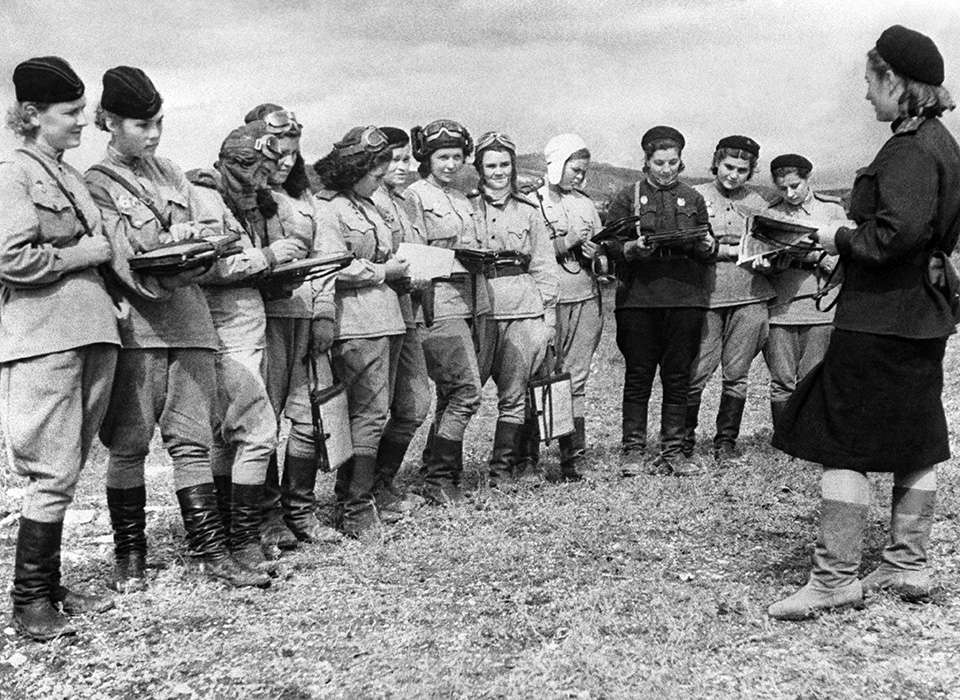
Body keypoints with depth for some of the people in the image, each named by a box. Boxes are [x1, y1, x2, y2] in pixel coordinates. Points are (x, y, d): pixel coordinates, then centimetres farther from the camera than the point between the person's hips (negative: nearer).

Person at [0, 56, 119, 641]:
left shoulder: (71, 176, 20)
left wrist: (112, 295, 11)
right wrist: (88, 252, -8)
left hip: (92, 332, 8)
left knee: (68, 472, 11)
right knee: (56, 474, -7)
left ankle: (50, 585, 21)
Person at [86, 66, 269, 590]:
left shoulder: (171, 174, 18)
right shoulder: (96, 184, 1)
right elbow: (119, 255, -10)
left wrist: (204, 235, -7)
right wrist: (179, 240, -23)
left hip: (189, 319, 5)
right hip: (136, 323, -4)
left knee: (191, 439, 4)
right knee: (129, 444, 1)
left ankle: (211, 551, 7)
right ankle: (130, 555, 13)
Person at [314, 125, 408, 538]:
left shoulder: (366, 204, 23)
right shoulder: (328, 207, -7)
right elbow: (334, 269, -17)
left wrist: (402, 267, 15)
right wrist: (386, 271, -10)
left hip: (386, 318, 9)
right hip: (357, 322, -9)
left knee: (375, 412, 9)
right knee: (370, 413, -10)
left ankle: (353, 496, 16)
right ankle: (355, 510, -3)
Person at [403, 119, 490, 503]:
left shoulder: (462, 199, 21)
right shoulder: (414, 196, -4)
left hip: (469, 304, 8)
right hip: (438, 303, -8)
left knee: (452, 393, 10)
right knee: (467, 391, -12)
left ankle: (438, 472, 19)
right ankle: (439, 479, -3)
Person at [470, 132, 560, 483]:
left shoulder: (529, 211, 13)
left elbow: (544, 268, 12)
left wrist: (548, 317, 6)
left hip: (523, 308, 2)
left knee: (513, 394, 2)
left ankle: (502, 468, 10)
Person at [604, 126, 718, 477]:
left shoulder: (693, 198, 16)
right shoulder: (627, 197, 8)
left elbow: (710, 251, 15)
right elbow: (610, 245, 2)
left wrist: (708, 246, -7)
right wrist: (632, 248, -17)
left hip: (686, 299, 2)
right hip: (639, 297, -2)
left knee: (678, 377, 3)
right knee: (638, 376, 0)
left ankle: (672, 452, 10)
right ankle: (633, 452, 7)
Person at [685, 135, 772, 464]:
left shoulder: (757, 203, 15)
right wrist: (733, 250, -11)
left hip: (750, 297, 3)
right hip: (706, 296, -2)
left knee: (736, 375, 3)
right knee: (696, 373, -5)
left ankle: (726, 442, 15)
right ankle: (684, 436, 14)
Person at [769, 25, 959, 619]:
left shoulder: (910, 150, -17)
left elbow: (896, 236, -26)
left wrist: (841, 239, -10)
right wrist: (853, 234, 12)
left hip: (881, 319, -10)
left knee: (842, 444, -4)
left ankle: (836, 579, 2)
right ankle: (910, 564, 25)